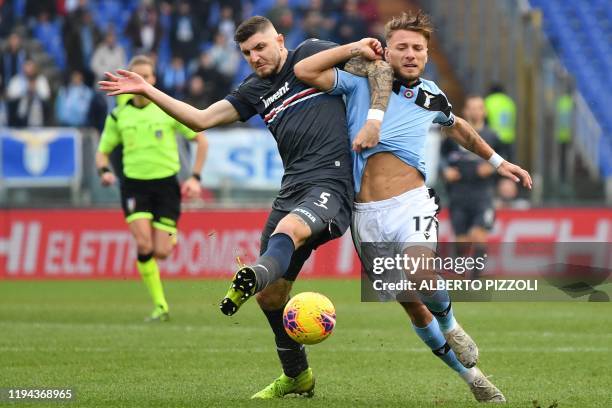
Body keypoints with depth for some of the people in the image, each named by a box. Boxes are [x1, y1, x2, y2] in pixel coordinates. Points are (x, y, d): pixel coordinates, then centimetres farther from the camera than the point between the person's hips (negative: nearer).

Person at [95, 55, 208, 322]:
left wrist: (195, 178, -3)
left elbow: (201, 140, 5)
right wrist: (104, 171, -8)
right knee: (143, 245, -20)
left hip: (166, 184, -1)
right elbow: (102, 151, 15)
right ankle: (160, 307, -9)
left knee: (161, 253, -8)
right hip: (134, 185, 1)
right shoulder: (118, 116, 4)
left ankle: (171, 236, 32)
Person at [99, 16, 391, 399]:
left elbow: (376, 67, 3)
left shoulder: (311, 55, 6)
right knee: (272, 294, 7)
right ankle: (297, 376, 26)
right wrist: (148, 91, 13)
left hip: (332, 183, -7)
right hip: (293, 189, 7)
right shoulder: (254, 90, 21)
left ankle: (251, 279, -72)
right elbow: (202, 119, 19)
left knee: (288, 230, -39)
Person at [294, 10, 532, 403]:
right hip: (367, 215, 0)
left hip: (411, 203, 0)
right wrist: (354, 49, -4)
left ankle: (449, 324, 1)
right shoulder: (360, 82, 4)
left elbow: (457, 126, 34)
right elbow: (305, 70, -7)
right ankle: (471, 376, 19)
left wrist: (498, 161, 37)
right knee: (412, 308, 4)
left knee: (423, 278, -31)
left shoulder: (430, 95, 12)